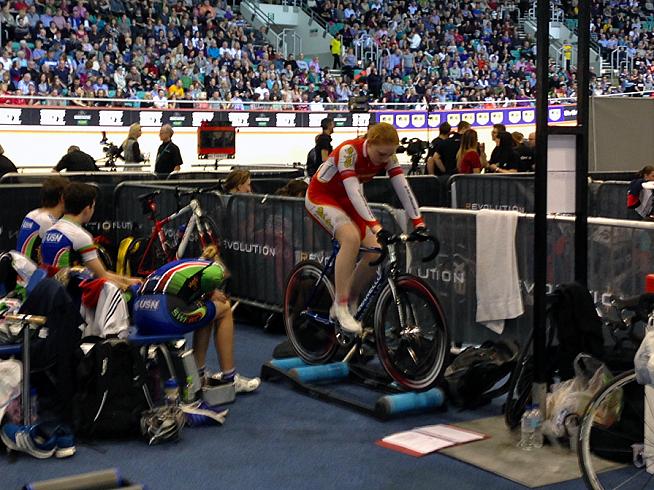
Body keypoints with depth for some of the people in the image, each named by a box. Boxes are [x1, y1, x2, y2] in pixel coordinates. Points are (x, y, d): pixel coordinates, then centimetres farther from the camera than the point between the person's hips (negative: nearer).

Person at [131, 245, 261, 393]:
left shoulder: (185, 264, 35)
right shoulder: (216, 267, 13)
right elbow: (210, 276, -9)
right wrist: (210, 293, 10)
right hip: (165, 314, -8)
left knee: (206, 314, 31)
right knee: (224, 309, 15)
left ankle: (200, 374, 33)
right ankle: (229, 378, 20)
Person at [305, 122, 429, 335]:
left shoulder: (387, 155, -14)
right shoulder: (349, 151, -32)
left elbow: (403, 187, -17)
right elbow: (354, 191, -40)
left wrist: (419, 223, -27)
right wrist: (376, 227, -49)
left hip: (345, 201, 7)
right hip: (321, 197, -7)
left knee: (375, 252, -10)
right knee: (351, 238, -33)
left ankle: (346, 305, 8)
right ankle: (341, 306, -25)